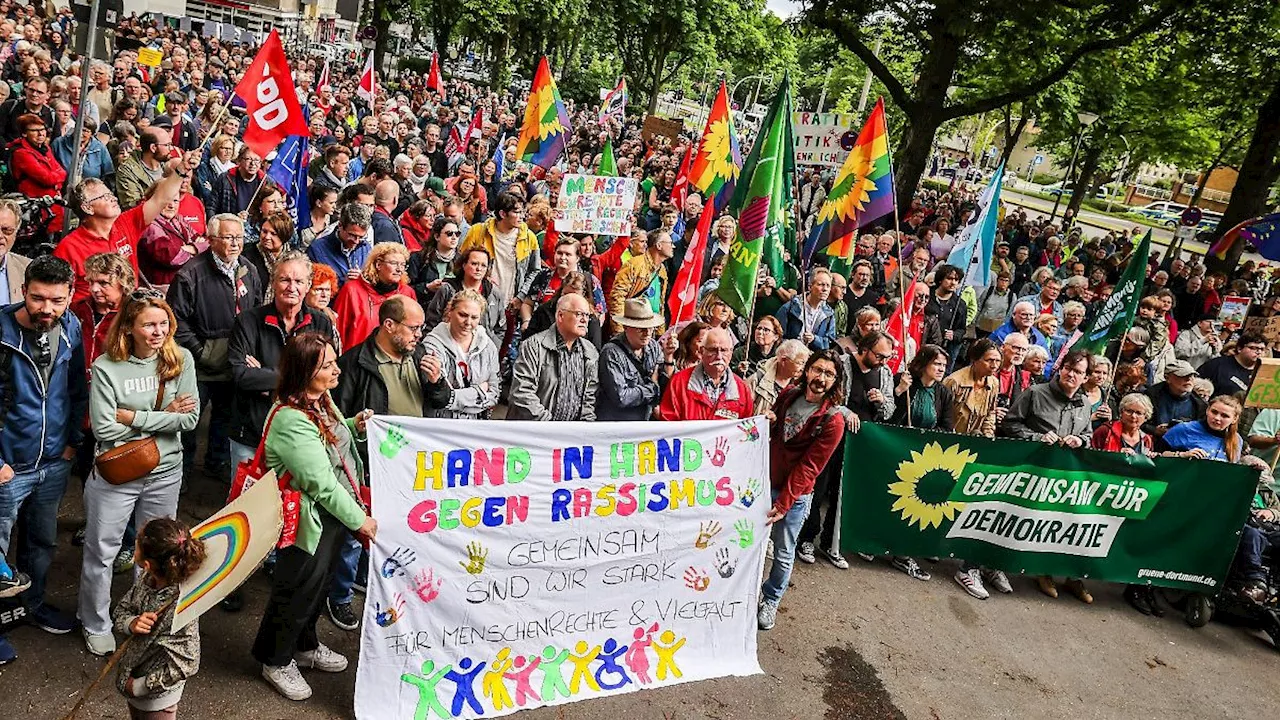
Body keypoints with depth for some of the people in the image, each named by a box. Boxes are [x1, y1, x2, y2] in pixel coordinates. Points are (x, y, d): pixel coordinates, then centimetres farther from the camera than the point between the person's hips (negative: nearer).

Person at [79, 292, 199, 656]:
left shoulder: (181, 359, -8)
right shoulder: (106, 367, -14)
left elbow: (190, 419, -13)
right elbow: (103, 428, -19)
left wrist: (133, 416, -17)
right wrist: (163, 417, -15)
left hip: (165, 473, 2)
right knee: (101, 553, 13)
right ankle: (96, 626, 35)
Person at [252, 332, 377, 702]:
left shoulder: (321, 401, 0)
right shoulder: (290, 420, -28)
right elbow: (321, 482, -26)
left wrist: (355, 427, -1)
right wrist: (359, 519, -18)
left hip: (334, 513, 8)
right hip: (308, 521, -8)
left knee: (320, 584, 24)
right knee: (297, 591, 11)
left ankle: (305, 646, 46)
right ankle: (276, 661, 34)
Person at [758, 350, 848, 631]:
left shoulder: (833, 421, -14)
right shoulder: (789, 396, 0)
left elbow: (808, 467, -16)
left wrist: (783, 504, -18)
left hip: (795, 494, -4)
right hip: (764, 482, 4)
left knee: (783, 553, 8)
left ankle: (771, 600, 30)